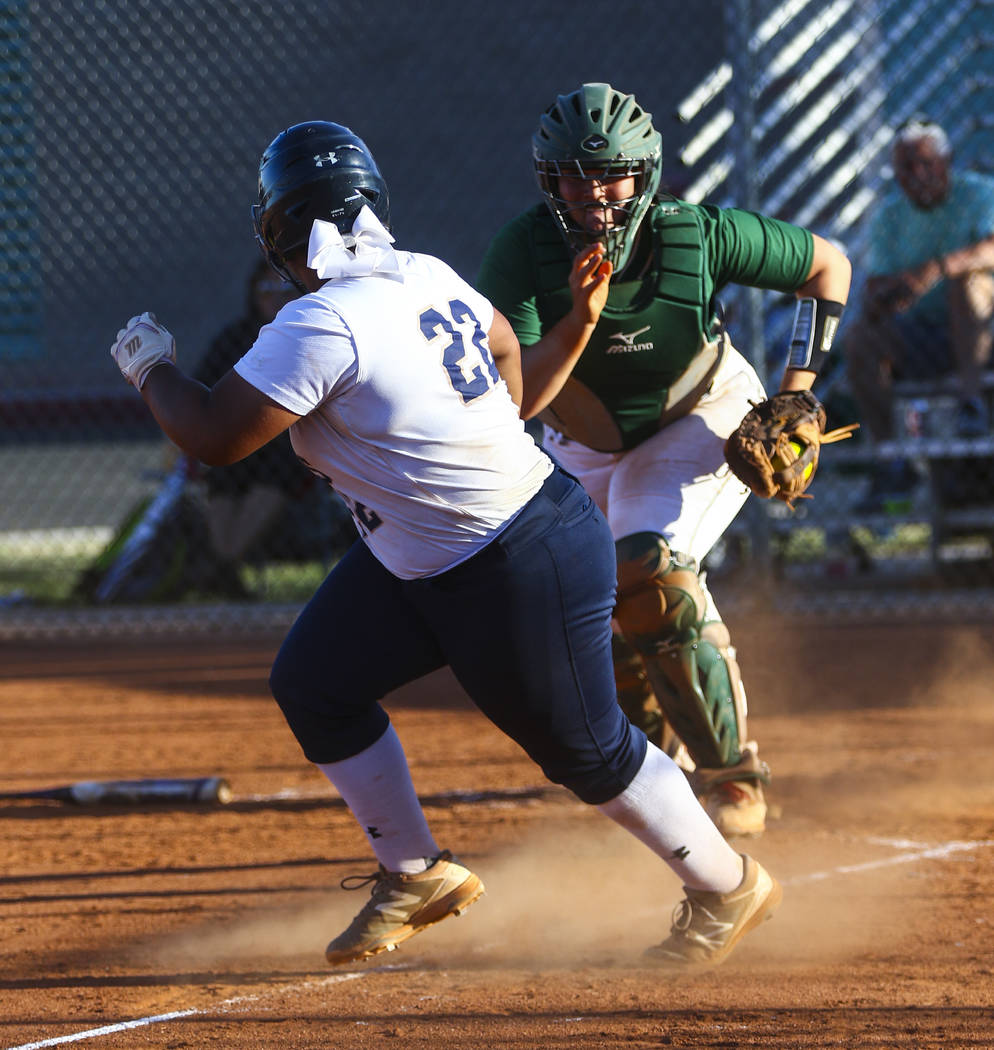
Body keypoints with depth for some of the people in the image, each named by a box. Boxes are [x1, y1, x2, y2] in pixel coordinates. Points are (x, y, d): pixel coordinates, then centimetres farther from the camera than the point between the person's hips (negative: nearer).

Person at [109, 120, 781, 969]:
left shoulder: (322, 327, -27)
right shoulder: (427, 278, 0)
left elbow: (215, 437, -24)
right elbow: (502, 344, 19)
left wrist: (152, 367, -5)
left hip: (522, 571, -10)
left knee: (583, 745, 5)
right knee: (313, 682, 11)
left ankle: (727, 888, 23)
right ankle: (417, 876, 23)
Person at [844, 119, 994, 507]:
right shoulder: (890, 215, 2)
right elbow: (875, 285, -2)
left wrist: (938, 268, -48)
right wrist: (877, 302, -28)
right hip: (922, 337, 4)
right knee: (857, 338, -22)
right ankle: (893, 461, -22)